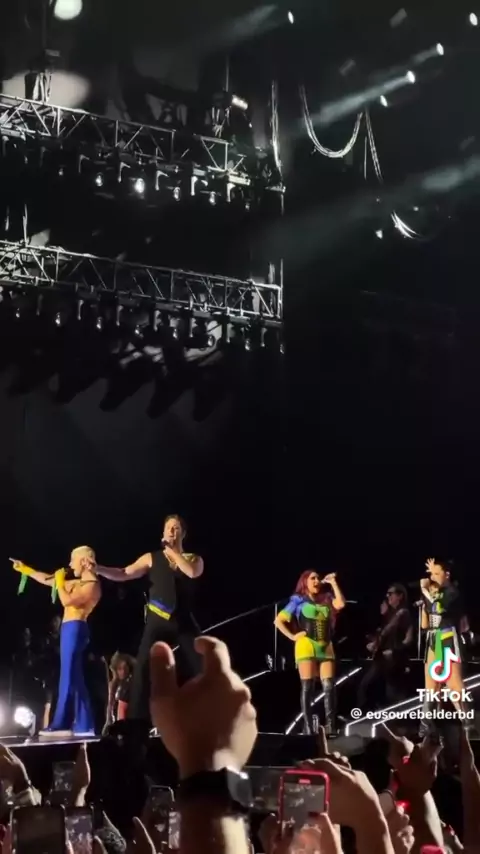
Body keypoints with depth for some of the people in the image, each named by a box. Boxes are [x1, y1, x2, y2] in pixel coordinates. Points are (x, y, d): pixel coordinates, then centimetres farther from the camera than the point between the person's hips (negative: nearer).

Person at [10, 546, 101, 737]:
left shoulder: (92, 586, -10)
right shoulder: (79, 583, 19)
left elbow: (67, 601, -20)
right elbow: (48, 580, 26)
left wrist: (60, 582, -6)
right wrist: (26, 570, 28)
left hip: (74, 629, -10)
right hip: (69, 630, 10)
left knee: (69, 676, -10)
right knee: (73, 678, 7)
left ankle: (62, 724, -10)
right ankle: (82, 725, 6)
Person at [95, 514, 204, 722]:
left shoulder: (194, 559, 12)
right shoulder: (152, 558, 10)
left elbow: (192, 573, -12)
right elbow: (124, 574, -1)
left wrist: (172, 551, -8)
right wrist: (98, 569, -17)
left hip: (184, 622, 1)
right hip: (158, 623, -1)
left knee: (201, 671, -3)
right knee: (143, 669, -14)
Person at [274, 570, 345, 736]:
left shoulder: (326, 600, 17)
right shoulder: (298, 601, 7)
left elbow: (341, 604, -4)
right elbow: (279, 621, 5)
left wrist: (332, 583, 2)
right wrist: (293, 636, -4)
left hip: (326, 647, 4)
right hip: (306, 646, -4)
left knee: (329, 687, -3)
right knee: (307, 687, -7)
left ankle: (330, 726, -2)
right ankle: (308, 727, -7)